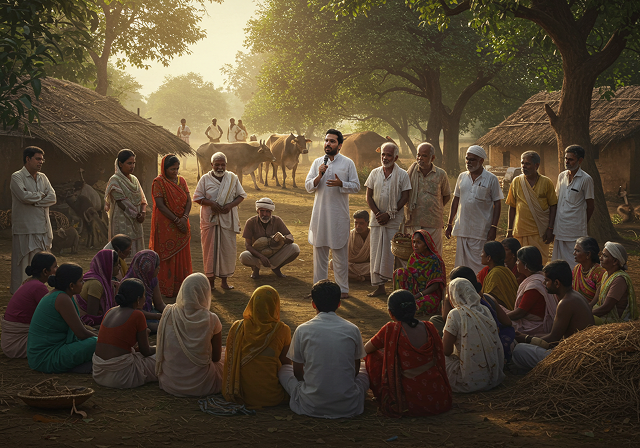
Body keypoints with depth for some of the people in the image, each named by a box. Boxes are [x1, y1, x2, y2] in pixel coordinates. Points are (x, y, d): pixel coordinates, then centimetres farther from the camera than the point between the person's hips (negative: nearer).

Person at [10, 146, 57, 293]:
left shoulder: (42, 178, 15)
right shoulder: (17, 177, -4)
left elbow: (52, 198, 3)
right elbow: (24, 196, -20)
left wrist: (33, 201, -10)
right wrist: (41, 195, -4)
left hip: (42, 227, 6)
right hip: (25, 229, -6)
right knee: (23, 263, -4)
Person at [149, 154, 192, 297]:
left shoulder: (181, 181, 9)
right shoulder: (158, 182, -8)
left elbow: (188, 201, 4)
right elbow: (160, 205, -14)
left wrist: (184, 218, -13)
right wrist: (176, 220, -17)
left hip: (182, 225, 5)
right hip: (165, 225, -5)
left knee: (182, 256, 8)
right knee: (167, 256, -1)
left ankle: (181, 286, 16)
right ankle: (167, 289, 5)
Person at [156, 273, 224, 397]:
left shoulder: (169, 313, -12)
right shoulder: (211, 320, -19)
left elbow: (161, 351, 1)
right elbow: (216, 357, -5)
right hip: (201, 385, -5)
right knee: (225, 358, 24)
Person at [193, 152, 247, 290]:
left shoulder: (232, 178, 4)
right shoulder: (205, 179, 0)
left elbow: (241, 195, 7)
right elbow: (197, 197, 0)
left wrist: (231, 205, -11)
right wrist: (211, 203, -16)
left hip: (228, 219, 1)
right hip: (209, 218, -1)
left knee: (228, 248, 2)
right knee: (210, 248, 1)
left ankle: (224, 279, 13)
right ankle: (211, 279, 11)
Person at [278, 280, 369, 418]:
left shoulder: (302, 330, -6)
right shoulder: (353, 330, -3)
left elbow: (297, 373, 5)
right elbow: (355, 370, 10)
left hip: (311, 407, -1)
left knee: (284, 369, 25)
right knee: (364, 371, 32)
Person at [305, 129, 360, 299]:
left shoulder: (348, 163, 1)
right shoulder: (317, 162, 9)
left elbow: (356, 187, -1)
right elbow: (308, 186, 6)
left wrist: (341, 184, -18)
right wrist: (319, 176, -11)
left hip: (339, 213, -3)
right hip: (320, 212, 3)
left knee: (340, 252, 2)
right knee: (319, 251, 8)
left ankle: (342, 288, 9)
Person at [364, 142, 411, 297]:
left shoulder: (402, 175, -3)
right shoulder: (375, 173, 6)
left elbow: (404, 197, -6)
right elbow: (369, 196, 7)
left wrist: (389, 214, -13)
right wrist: (377, 213, -8)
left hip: (394, 221, -3)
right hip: (377, 219, 3)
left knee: (393, 253, -4)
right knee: (377, 252, 3)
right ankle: (380, 286, 10)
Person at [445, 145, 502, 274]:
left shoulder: (491, 179, -3)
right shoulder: (462, 177, 10)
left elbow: (497, 204, -3)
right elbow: (455, 200, 16)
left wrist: (493, 227, -10)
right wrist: (449, 223, 12)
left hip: (481, 231, -4)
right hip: (462, 229, 5)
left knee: (479, 266, -4)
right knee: (461, 264, 8)